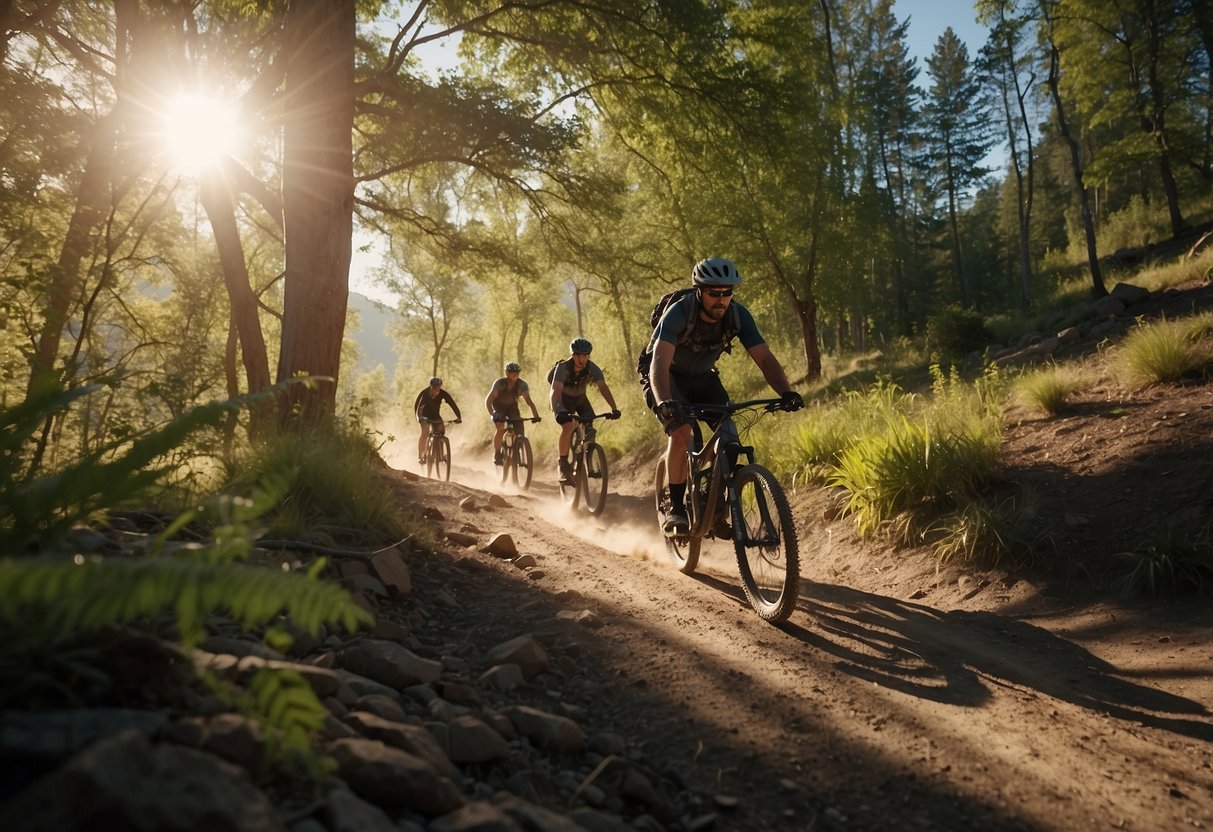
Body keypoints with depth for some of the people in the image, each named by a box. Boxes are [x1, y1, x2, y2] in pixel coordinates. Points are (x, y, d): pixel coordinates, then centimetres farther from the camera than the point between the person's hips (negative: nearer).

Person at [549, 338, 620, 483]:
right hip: (564, 400, -4)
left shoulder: (593, 368, -22)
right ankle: (562, 463, -14)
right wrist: (559, 411, -60)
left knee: (590, 431, -14)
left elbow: (603, 387, -30)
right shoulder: (563, 367, -31)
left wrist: (614, 408, -45)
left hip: (580, 398, 4)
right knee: (568, 427, -29)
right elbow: (556, 390, -43)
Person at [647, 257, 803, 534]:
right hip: (670, 377, -4)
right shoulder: (679, 312, -33)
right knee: (681, 431, -29)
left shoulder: (738, 315, -21)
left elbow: (765, 358, -24)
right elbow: (660, 363, -45)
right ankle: (675, 508, -14)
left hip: (703, 377, 4)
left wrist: (786, 392, -43)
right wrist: (664, 403, -63)